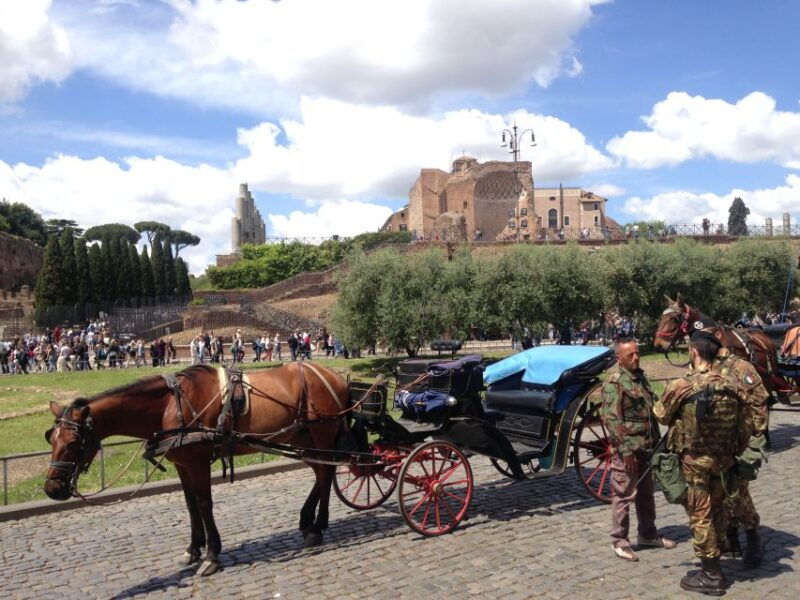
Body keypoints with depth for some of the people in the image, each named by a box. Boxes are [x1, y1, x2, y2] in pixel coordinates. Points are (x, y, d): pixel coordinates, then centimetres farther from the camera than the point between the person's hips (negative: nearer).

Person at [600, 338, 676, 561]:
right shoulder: (614, 381, -14)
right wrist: (625, 449, -20)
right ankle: (619, 541, 10)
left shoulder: (640, 376, 11)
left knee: (647, 493, 18)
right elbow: (611, 418, -18)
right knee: (623, 495, 0)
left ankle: (648, 534, 32)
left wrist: (656, 440, 17)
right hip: (628, 448, -8)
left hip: (647, 446, 8)